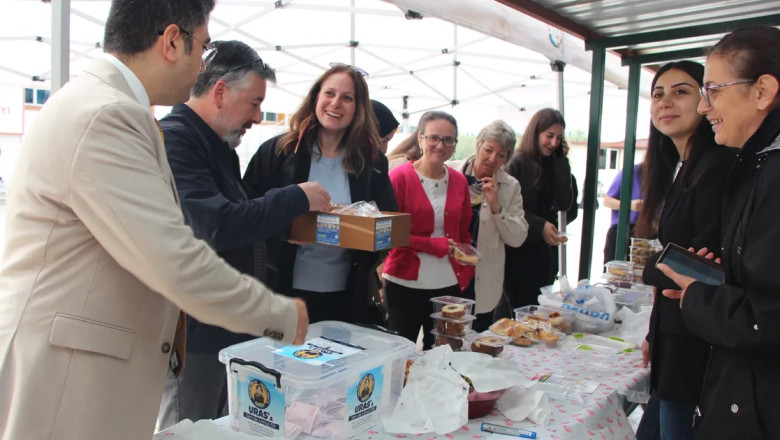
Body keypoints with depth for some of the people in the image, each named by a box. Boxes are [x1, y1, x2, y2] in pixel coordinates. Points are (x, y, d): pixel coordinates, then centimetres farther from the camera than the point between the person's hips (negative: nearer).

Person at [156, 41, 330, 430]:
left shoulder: (218, 145, 14)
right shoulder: (173, 139, -17)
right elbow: (216, 226, -28)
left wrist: (289, 215, 6)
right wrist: (297, 198, -19)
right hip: (194, 334, -9)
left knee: (226, 428, 19)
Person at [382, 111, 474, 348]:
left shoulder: (459, 181, 6)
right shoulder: (400, 177, -9)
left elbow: (464, 234, 12)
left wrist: (466, 273, 0)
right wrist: (435, 245, -15)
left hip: (449, 284, 5)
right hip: (405, 283, -4)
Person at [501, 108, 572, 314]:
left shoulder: (556, 165, 10)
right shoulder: (518, 163, -9)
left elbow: (564, 204, -2)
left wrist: (561, 162, -4)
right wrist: (540, 226, -22)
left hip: (543, 249, 6)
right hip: (517, 249, -6)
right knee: (519, 308, -1)